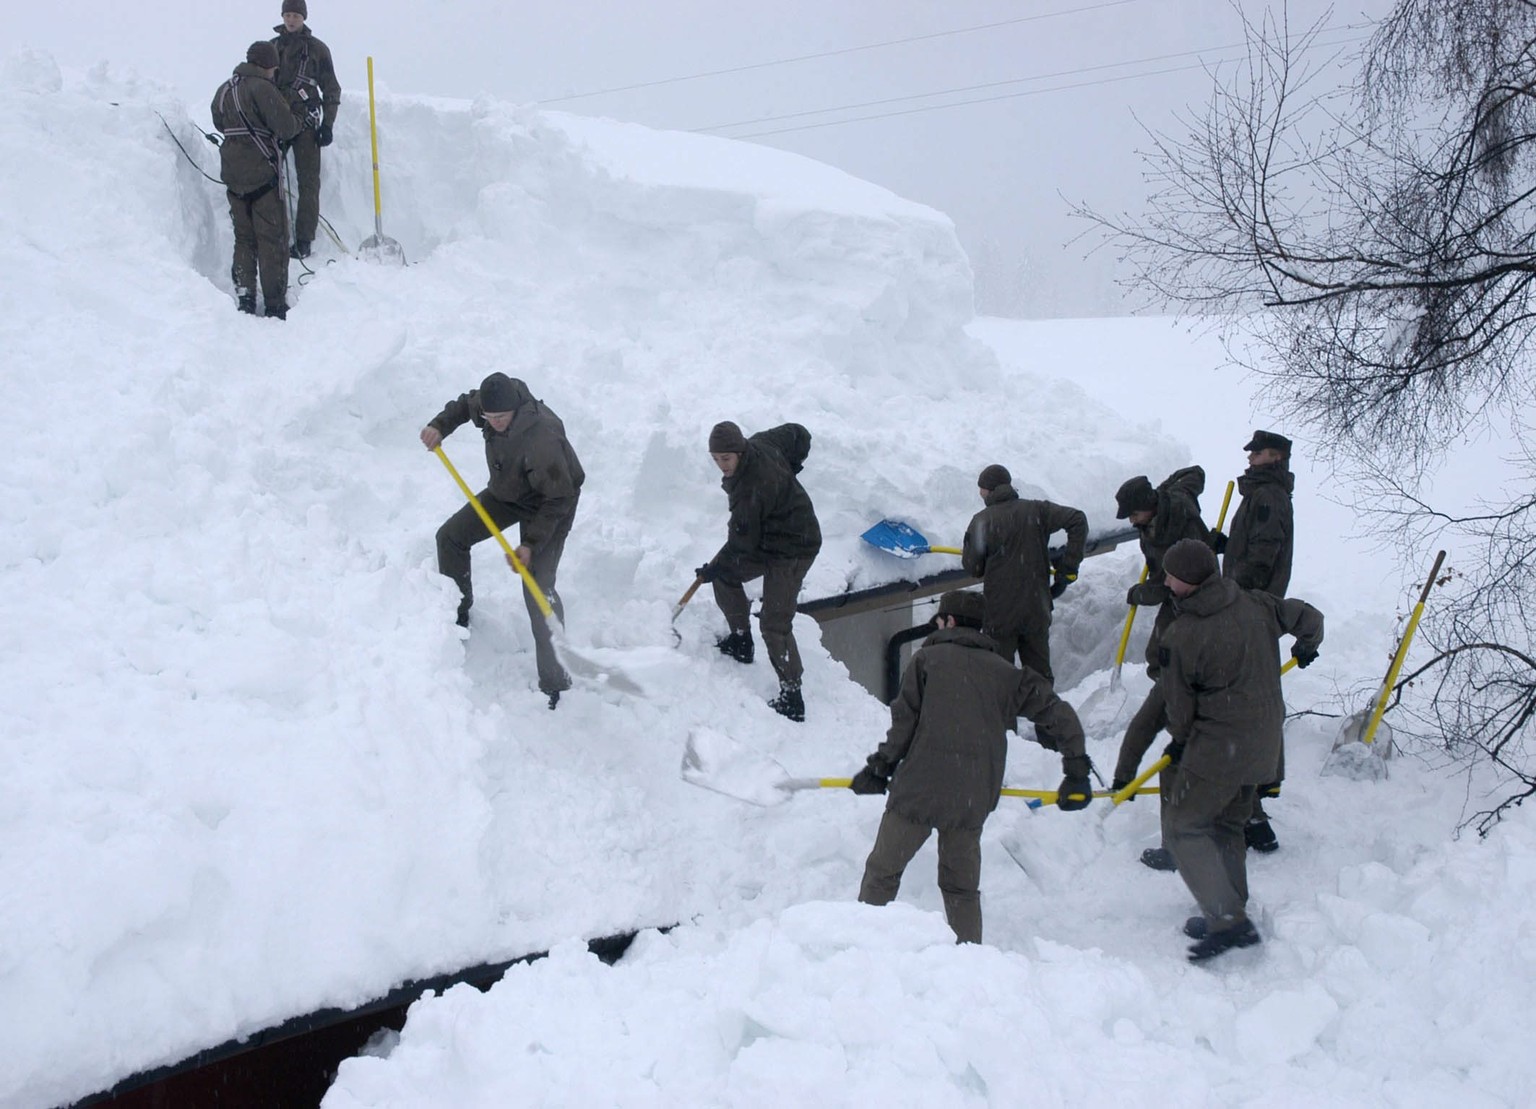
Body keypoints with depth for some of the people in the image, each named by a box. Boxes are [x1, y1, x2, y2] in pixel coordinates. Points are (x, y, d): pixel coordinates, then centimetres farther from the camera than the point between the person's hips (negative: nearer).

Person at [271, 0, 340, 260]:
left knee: (308, 182, -6)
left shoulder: (317, 49, 4)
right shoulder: (272, 47, 14)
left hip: (305, 123, -3)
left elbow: (331, 90, 4)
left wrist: (327, 124, -3)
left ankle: (304, 239, -4)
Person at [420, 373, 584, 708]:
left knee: (538, 589, -16)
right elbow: (466, 404, 9)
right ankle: (458, 614, 32)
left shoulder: (541, 438, -40)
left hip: (549, 504, -8)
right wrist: (439, 426, -7)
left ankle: (555, 682, -11)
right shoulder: (494, 401, -19)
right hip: (506, 492, 8)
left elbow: (558, 498, -31)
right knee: (451, 536, 10)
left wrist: (532, 543, -30)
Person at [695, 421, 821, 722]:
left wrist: (714, 569, -8)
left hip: (791, 550, -10)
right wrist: (784, 478, 18)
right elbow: (799, 434, 10)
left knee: (775, 624, -12)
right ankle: (740, 641, 30)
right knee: (725, 575, 17)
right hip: (768, 540, 10)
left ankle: (792, 699, -8)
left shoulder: (753, 488, -32)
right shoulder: (760, 444, -7)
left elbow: (742, 541, -23)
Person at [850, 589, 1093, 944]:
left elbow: (904, 723, -2)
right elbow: (1059, 714, 9)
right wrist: (1077, 773, 13)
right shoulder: (1004, 673, 12)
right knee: (962, 887, 16)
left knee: (882, 872, 9)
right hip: (973, 800, 3)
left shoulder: (927, 658, 3)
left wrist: (879, 768, 7)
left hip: (918, 788, -3)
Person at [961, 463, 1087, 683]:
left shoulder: (982, 520, -9)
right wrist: (1068, 568, -3)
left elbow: (973, 567, -5)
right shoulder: (1036, 511, 1)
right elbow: (1077, 520, -6)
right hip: (1037, 610, 3)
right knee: (1040, 675, 14)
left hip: (1000, 615, -3)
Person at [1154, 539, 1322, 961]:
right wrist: (1307, 648, 34)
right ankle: (1230, 914, 27)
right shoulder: (1255, 604, -3)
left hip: (1219, 745, -8)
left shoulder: (1179, 637, -19)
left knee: (1182, 826, 2)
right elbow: (1308, 618, 11)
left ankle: (1229, 920, -5)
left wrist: (1179, 743, 13)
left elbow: (1180, 704, -8)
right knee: (1228, 825, 21)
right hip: (1265, 743, 8)